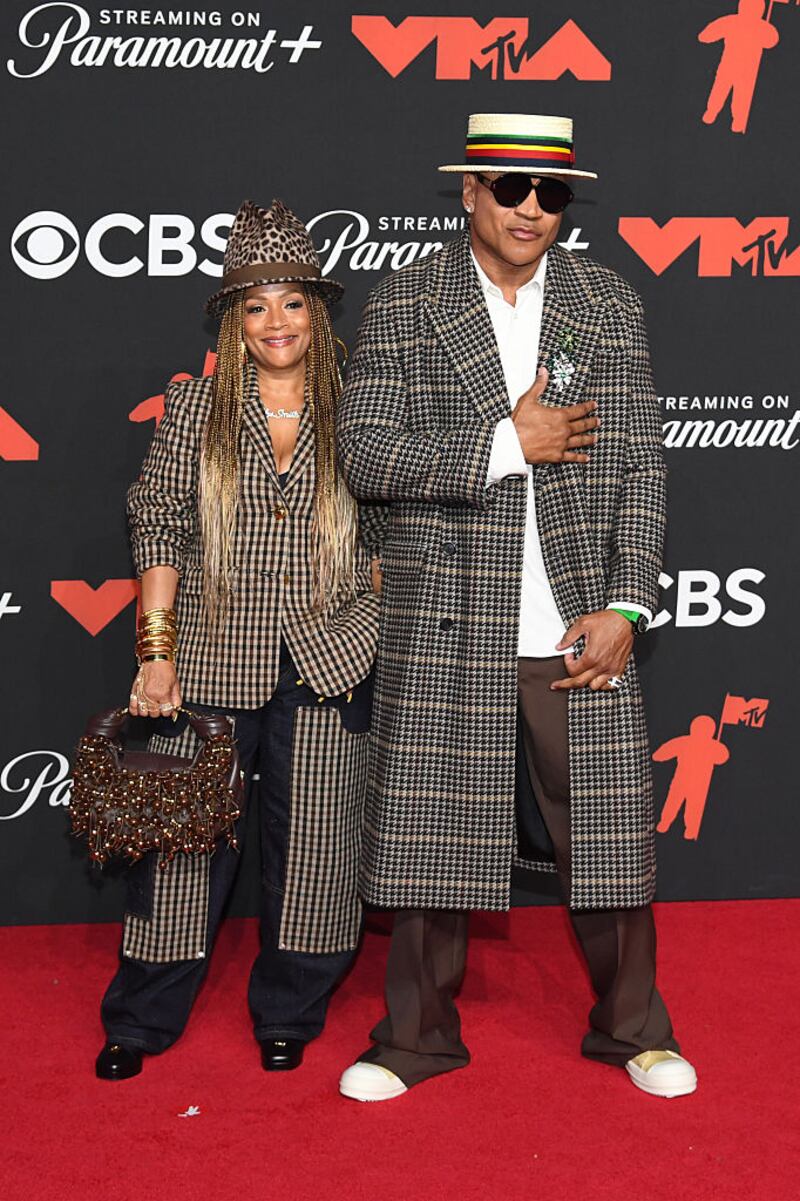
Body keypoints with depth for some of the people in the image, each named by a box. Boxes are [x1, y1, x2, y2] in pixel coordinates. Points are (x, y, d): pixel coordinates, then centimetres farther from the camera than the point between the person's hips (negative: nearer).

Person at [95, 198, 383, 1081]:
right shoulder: (194, 409, 3)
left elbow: (382, 536, 10)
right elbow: (159, 533, 3)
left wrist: (379, 636, 3)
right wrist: (156, 651, -3)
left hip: (326, 671, 1)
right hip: (211, 665, -1)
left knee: (311, 846, 6)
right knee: (186, 837, 4)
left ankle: (287, 1017, 25)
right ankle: (140, 1022, 20)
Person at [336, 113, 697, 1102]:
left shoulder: (609, 305, 6)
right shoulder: (402, 308, 0)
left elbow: (639, 468, 3)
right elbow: (366, 458, -8)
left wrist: (624, 609, -6)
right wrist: (508, 443, -12)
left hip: (582, 626, 1)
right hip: (445, 631, -1)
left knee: (606, 834, 7)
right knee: (430, 835, 6)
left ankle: (631, 1027, 27)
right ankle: (418, 1036, 25)